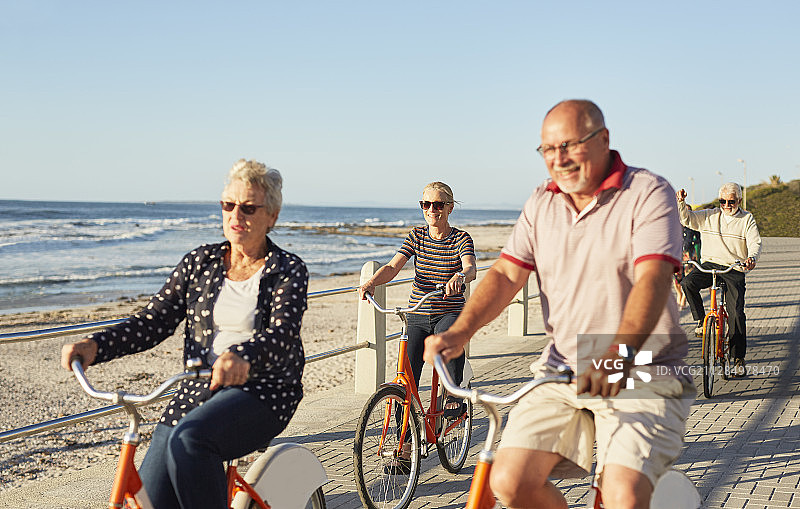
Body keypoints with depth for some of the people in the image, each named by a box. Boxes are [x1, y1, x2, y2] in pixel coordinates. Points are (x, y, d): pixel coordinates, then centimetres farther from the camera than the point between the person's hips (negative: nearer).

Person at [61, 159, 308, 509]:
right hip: (198, 389, 4)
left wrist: (242, 357, -42)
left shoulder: (289, 271, -1)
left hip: (262, 392, -4)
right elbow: (154, 321, 5)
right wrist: (95, 345, -12)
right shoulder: (200, 262, 11)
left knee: (188, 439, -33)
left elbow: (283, 333, -19)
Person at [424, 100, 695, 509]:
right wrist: (459, 332, -16)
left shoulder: (648, 194, -7)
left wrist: (620, 352, -38)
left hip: (643, 373, -4)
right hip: (562, 370, 5)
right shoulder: (541, 204, 10)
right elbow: (506, 274, 2)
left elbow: (652, 279, -22)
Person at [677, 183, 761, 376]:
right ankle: (701, 320, -7)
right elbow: (686, 218, 2)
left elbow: (755, 243, -5)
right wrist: (681, 202, -19)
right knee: (688, 283, -29)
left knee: (736, 313, -10)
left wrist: (751, 258, -28)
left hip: (734, 270, -1)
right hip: (709, 264, 2)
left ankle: (738, 358, 2)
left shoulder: (747, 219, 5)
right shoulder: (709, 216, 9)